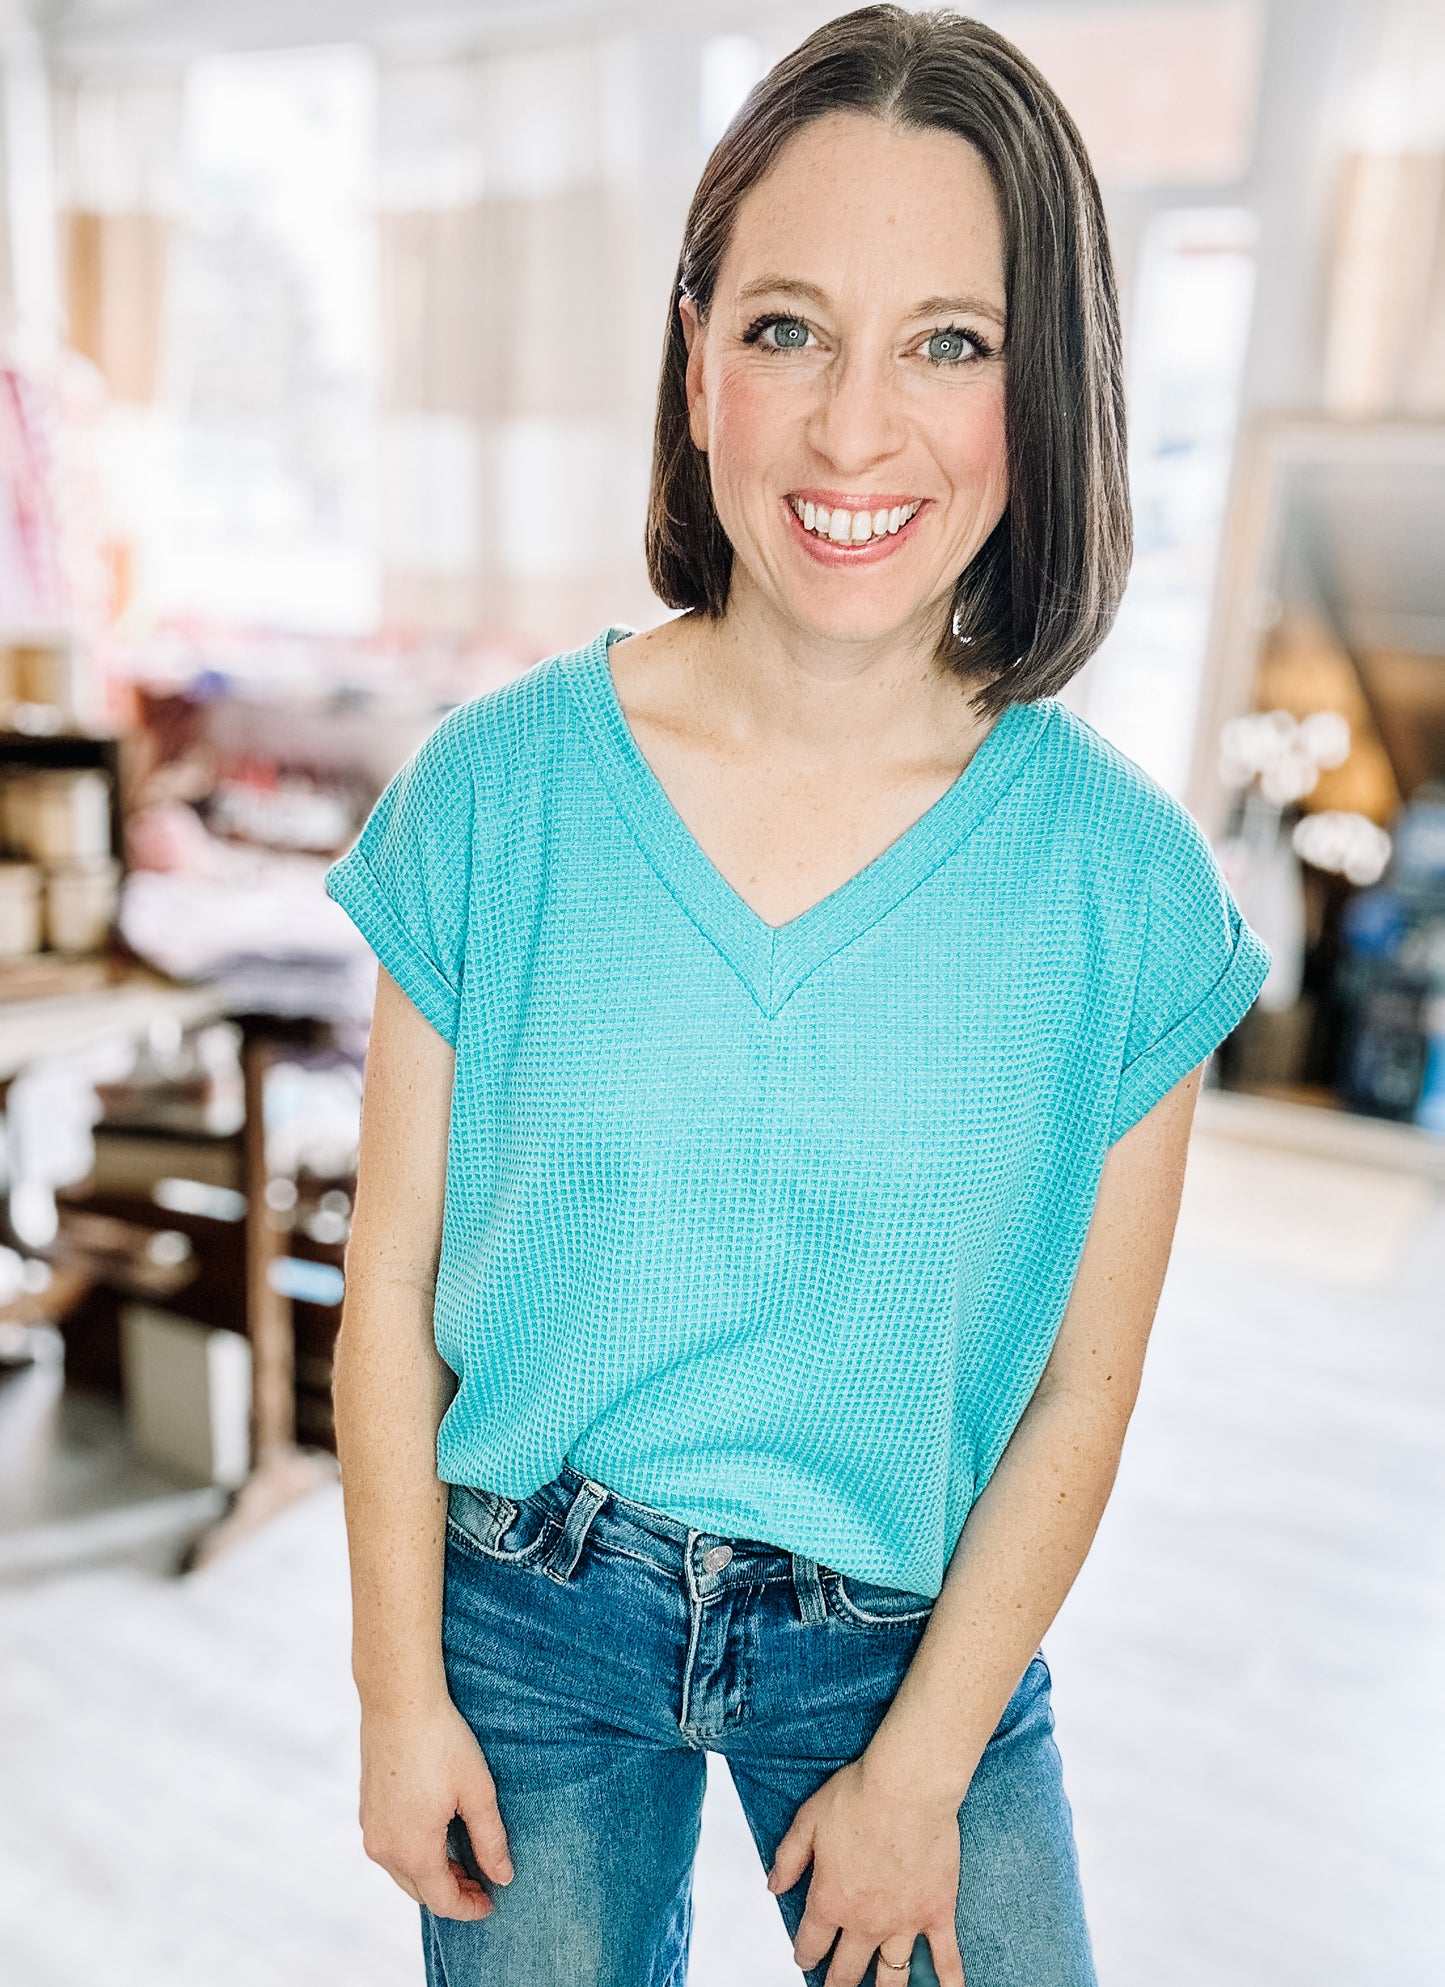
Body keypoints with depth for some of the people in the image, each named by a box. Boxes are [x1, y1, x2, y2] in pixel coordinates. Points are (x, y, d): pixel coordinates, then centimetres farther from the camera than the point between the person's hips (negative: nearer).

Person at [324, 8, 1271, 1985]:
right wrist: (400, 1693, -2)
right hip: (530, 1611, 1)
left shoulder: (1123, 876, -14)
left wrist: (920, 1767, -3)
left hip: (914, 1638, 0)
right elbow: (395, 1282, -7)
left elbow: (1082, 1388, -7)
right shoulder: (492, 790, -13)